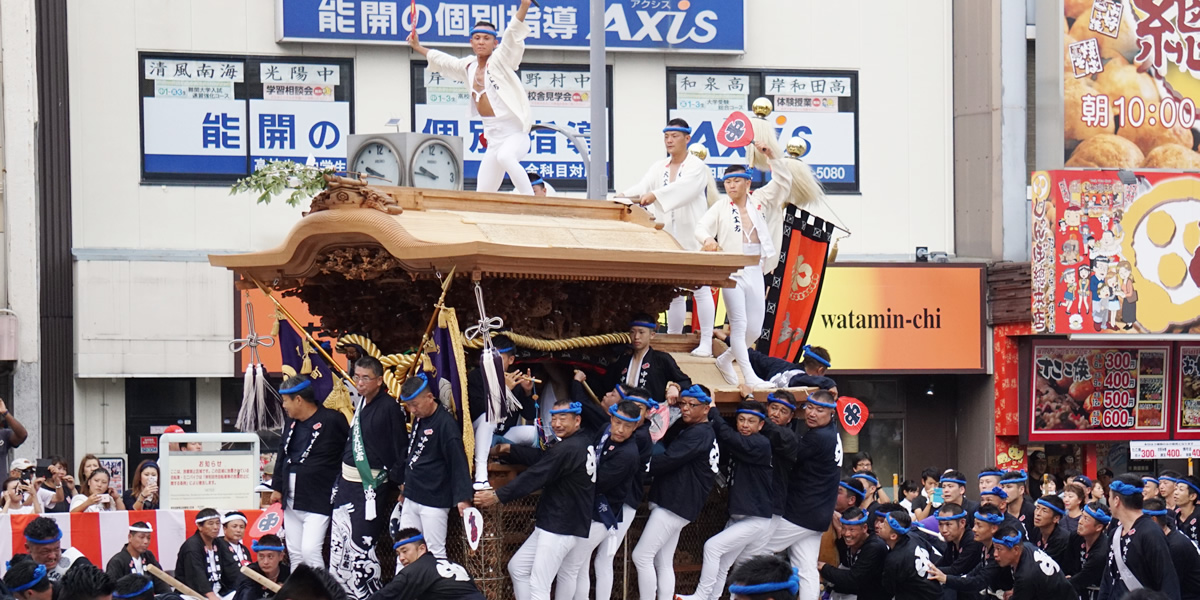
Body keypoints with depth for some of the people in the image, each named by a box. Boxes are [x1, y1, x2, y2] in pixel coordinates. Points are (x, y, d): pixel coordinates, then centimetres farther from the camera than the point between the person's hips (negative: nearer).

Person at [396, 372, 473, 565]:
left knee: (435, 552, -6)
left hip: (434, 502, -9)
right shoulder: (419, 419, 11)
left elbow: (458, 462, -18)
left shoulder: (446, 423, -16)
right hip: (411, 499, 9)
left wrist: (462, 498, -23)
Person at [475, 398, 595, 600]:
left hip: (560, 529, -11)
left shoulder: (568, 449, -20)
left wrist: (497, 496, -14)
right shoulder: (584, 444, 11)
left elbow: (534, 477, -19)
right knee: (517, 567, 18)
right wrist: (509, 449, 17)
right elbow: (540, 458, 16)